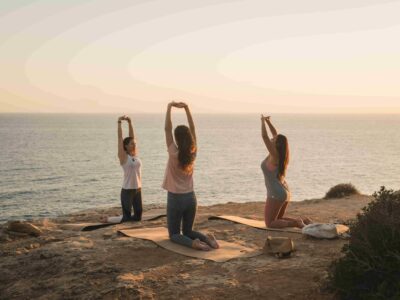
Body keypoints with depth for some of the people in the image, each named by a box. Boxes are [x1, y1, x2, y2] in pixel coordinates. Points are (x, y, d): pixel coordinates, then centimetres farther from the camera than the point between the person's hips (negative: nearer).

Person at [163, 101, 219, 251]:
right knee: (188, 231, 21)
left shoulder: (174, 153, -15)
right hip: (190, 197, 5)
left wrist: (169, 108, -8)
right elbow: (192, 128, 2)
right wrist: (186, 108, 0)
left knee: (174, 234, 9)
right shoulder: (193, 153, -4)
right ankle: (207, 238, -10)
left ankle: (193, 243, -23)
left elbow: (167, 129, -12)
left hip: (175, 198, -4)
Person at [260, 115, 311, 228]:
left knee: (269, 223, -2)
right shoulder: (280, 154, 3)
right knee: (278, 219, 22)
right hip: (285, 192, 9)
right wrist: (268, 121, 14)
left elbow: (264, 136, -19)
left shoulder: (274, 155, -16)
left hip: (276, 194, -9)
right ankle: (302, 221, 6)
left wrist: (263, 121, -7)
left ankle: (295, 223, -17)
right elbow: (276, 135, 15)